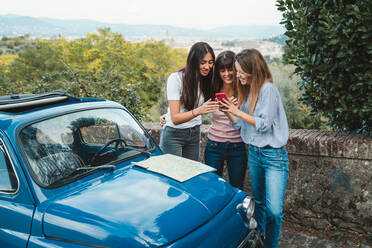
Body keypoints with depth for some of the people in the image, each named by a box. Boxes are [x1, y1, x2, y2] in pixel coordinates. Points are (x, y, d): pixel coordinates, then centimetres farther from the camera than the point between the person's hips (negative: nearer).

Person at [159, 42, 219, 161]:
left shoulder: (205, 78, -3)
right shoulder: (175, 78, -18)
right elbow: (175, 118, -23)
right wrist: (198, 111, -38)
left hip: (195, 133, 5)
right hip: (174, 134, -5)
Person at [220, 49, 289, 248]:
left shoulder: (268, 89, -14)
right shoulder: (247, 91, 10)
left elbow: (264, 124, -19)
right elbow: (241, 125, 10)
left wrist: (238, 111, -17)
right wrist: (228, 112, -6)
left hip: (273, 156, -8)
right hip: (254, 153, 8)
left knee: (274, 209, -10)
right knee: (258, 202, 19)